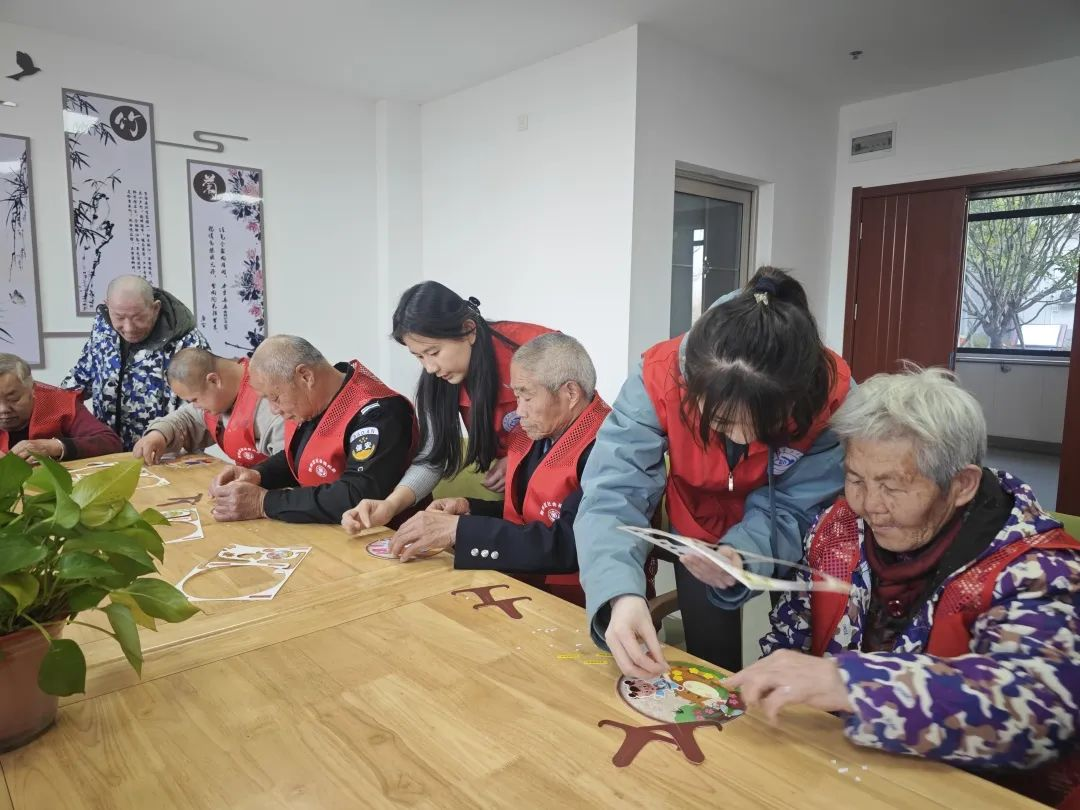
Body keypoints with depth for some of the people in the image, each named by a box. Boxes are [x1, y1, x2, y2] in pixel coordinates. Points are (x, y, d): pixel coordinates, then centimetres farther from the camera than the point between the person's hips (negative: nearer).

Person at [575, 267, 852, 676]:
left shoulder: (830, 393, -33)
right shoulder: (661, 376, -34)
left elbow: (797, 508, -25)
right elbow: (614, 491, -38)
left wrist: (743, 550, -45)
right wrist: (622, 593, -55)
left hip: (780, 546, 1)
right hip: (698, 534, 0)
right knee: (712, 669, 10)